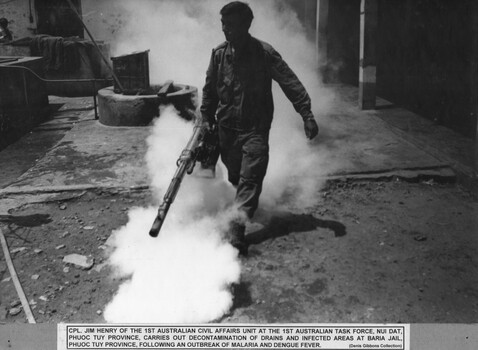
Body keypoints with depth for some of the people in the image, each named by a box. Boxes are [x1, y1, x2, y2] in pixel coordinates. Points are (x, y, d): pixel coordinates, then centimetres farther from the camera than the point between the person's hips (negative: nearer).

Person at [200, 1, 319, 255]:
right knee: (235, 177, 12)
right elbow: (210, 91, 12)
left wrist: (306, 115, -18)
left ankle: (237, 227, -16)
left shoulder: (264, 53, -9)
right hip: (227, 127, 4)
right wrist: (206, 120, 10)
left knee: (250, 178, -12)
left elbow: (290, 83, -10)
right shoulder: (219, 54, 3)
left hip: (256, 127, -4)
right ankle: (245, 211, 35)